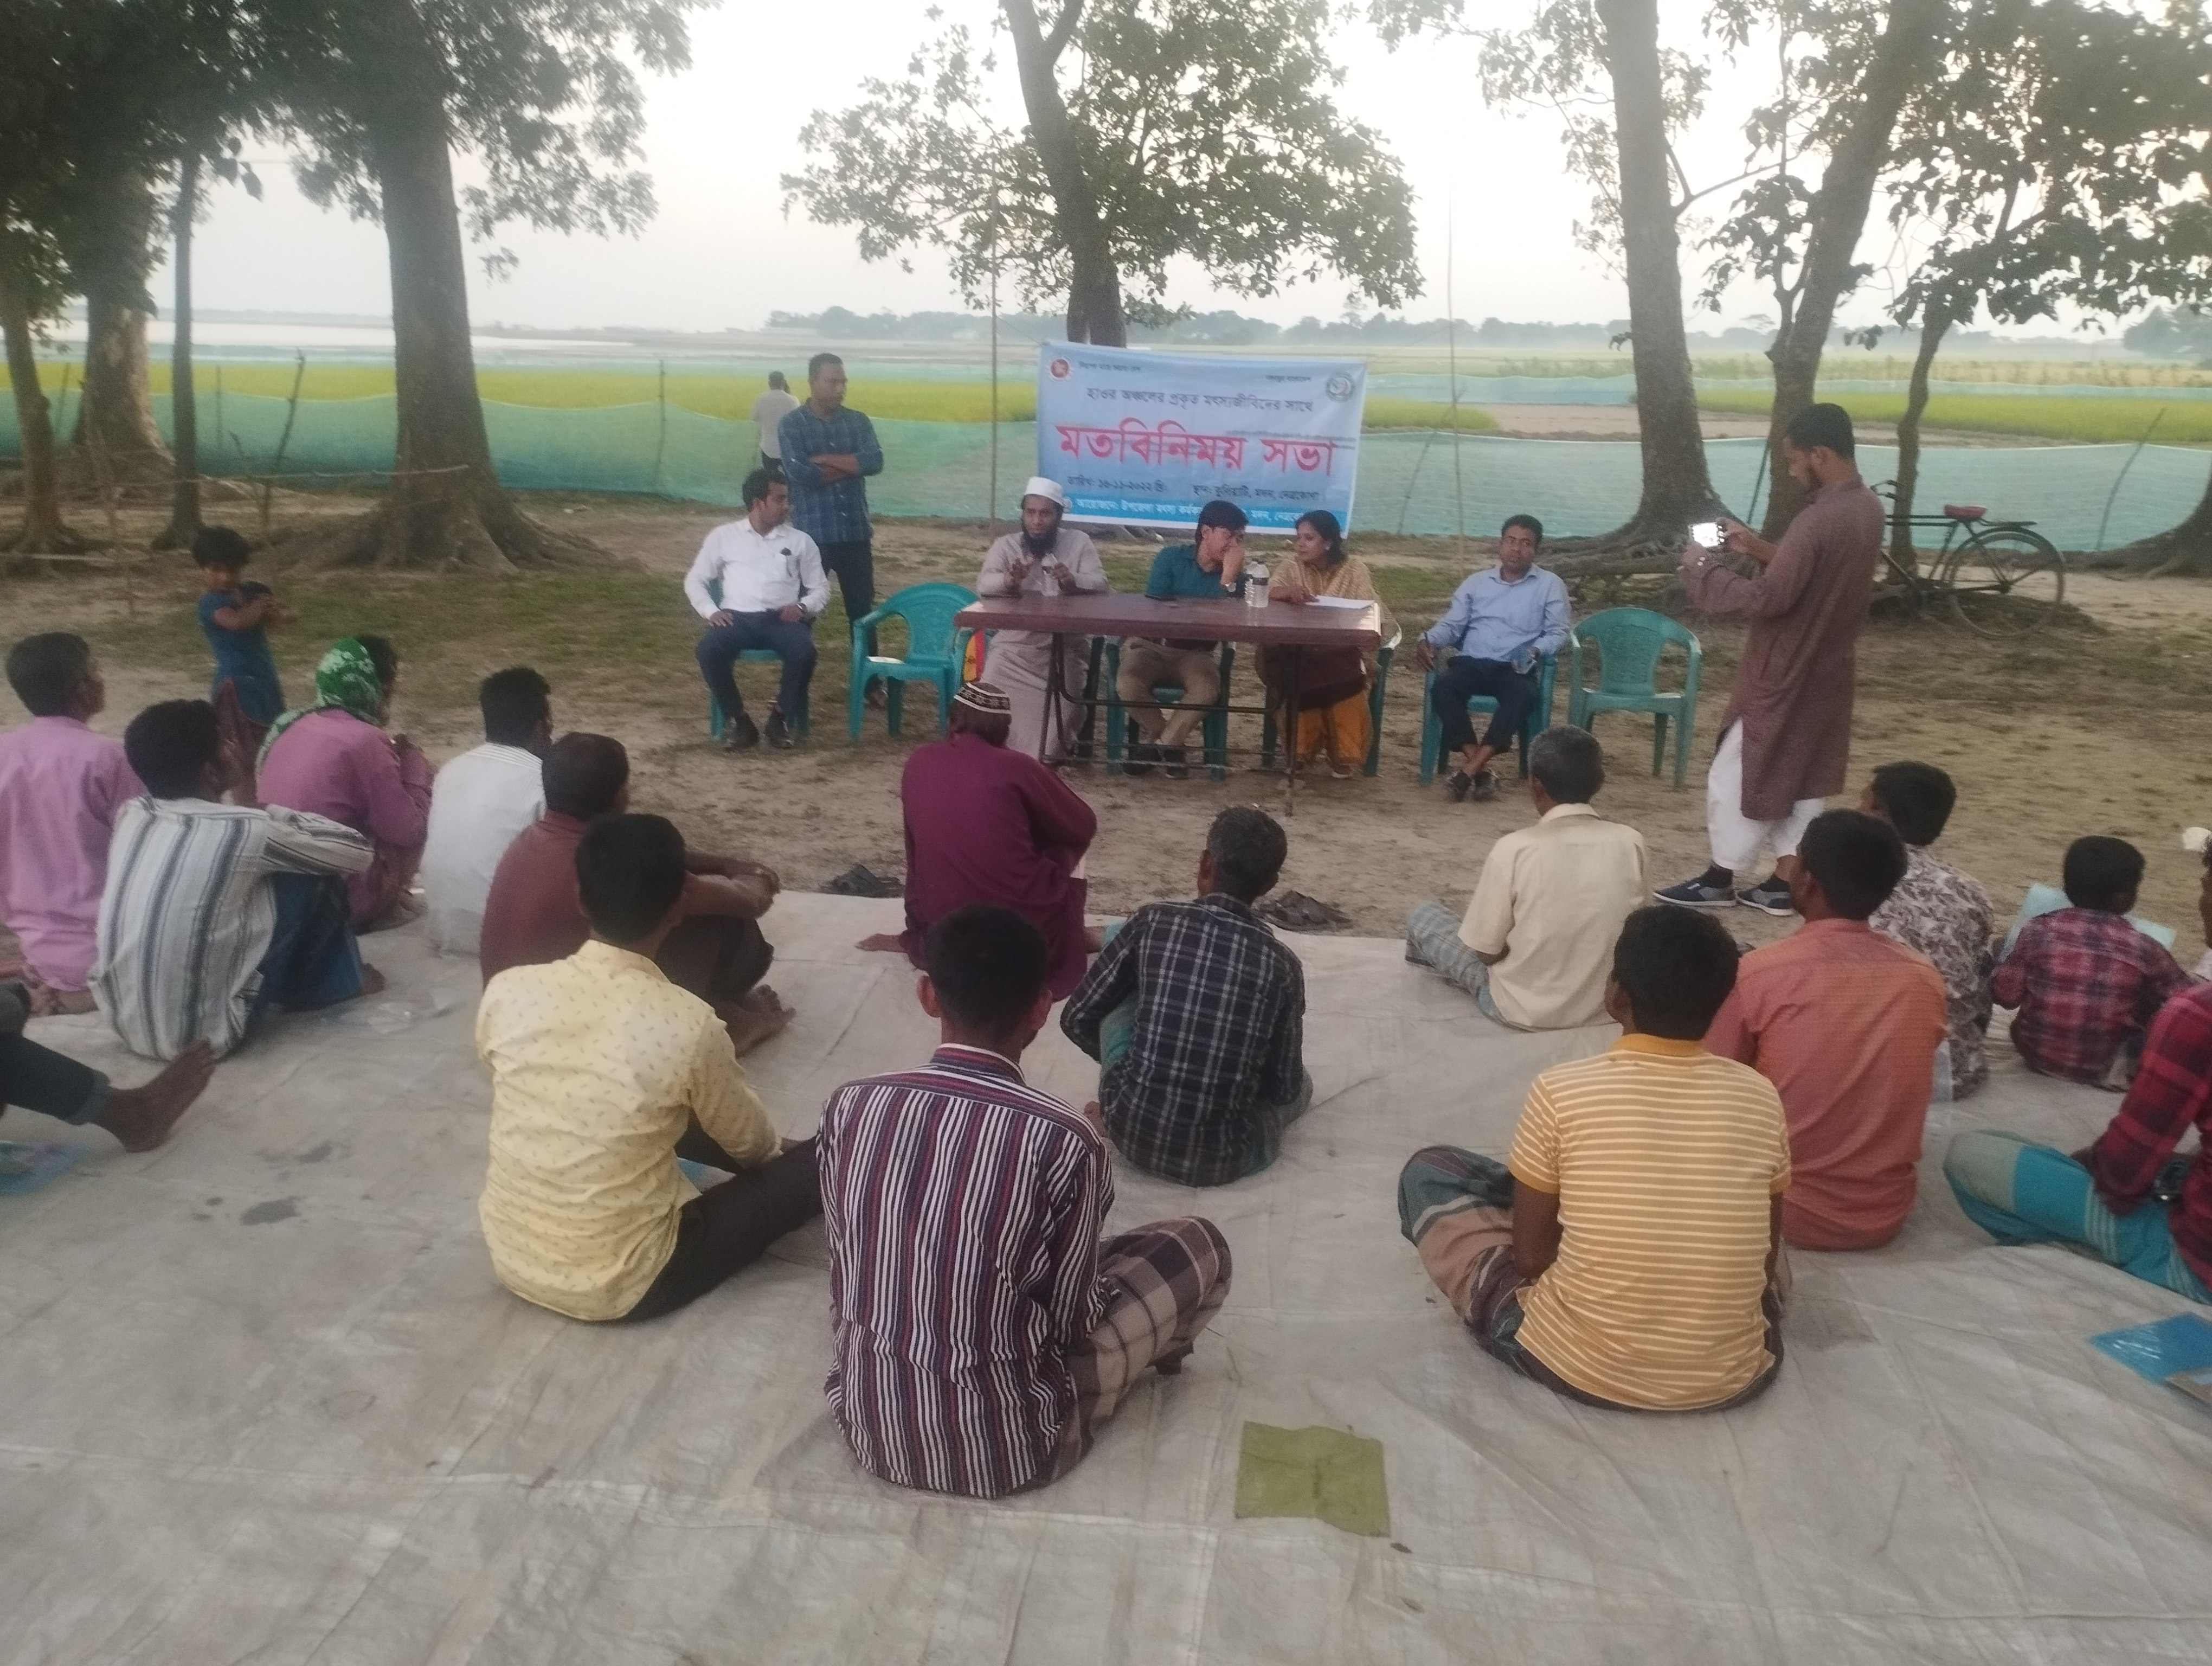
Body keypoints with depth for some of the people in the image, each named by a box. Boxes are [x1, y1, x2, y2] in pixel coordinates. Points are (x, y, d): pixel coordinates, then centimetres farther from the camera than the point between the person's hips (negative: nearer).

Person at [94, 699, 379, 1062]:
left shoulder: (131, 814, 1)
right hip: (204, 1036, -7)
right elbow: (358, 851, -2)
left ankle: (297, 981, 37)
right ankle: (335, 983, 24)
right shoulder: (240, 831, -16)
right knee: (314, 876, 1)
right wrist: (274, 813, 10)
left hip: (124, 1024, 7)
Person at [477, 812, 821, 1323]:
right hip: (623, 1287, -5)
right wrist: (780, 1152, 23)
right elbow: (751, 1142, -2)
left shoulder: (506, 992, -11)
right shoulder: (688, 1025, -22)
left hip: (510, 1260, 5)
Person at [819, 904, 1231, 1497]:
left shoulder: (849, 1106, -11)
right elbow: (1073, 1320, -10)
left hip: (871, 1432, 5)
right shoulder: (1063, 1139, -22)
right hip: (1005, 1451, -4)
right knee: (1201, 1247, 13)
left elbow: (847, 1268, 5)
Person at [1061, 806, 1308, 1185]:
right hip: (1221, 1160, 1)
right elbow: (1283, 1090, 3)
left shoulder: (1152, 922, -7)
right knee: (1299, 1085, 36)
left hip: (1130, 1133, -1)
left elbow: (1076, 1019, 2)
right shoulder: (1282, 966, -6)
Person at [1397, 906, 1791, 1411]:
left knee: (1428, 1172, 13)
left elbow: (1531, 1253, -5)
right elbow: (1765, 1253, 5)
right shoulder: (1760, 1098, -7)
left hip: (1576, 1367, -4)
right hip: (1735, 1377, 4)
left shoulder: (1561, 1091, -15)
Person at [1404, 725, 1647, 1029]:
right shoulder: (1631, 842, -9)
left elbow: (1486, 951, -13)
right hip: (1608, 1006, 4)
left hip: (1526, 1010, -4)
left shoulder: (1515, 848, -20)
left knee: (1424, 916, 17)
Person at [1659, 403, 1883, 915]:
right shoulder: (1868, 508, 4)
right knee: (1806, 778, 15)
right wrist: (1760, 549, 8)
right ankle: (1785, 883, 22)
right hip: (1828, 668, 9)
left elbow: (1768, 599, -26)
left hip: (1786, 673, -9)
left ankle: (1720, 879, 16)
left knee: (1737, 773, 5)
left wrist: (1702, 569, -15)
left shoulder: (1818, 521, -26)